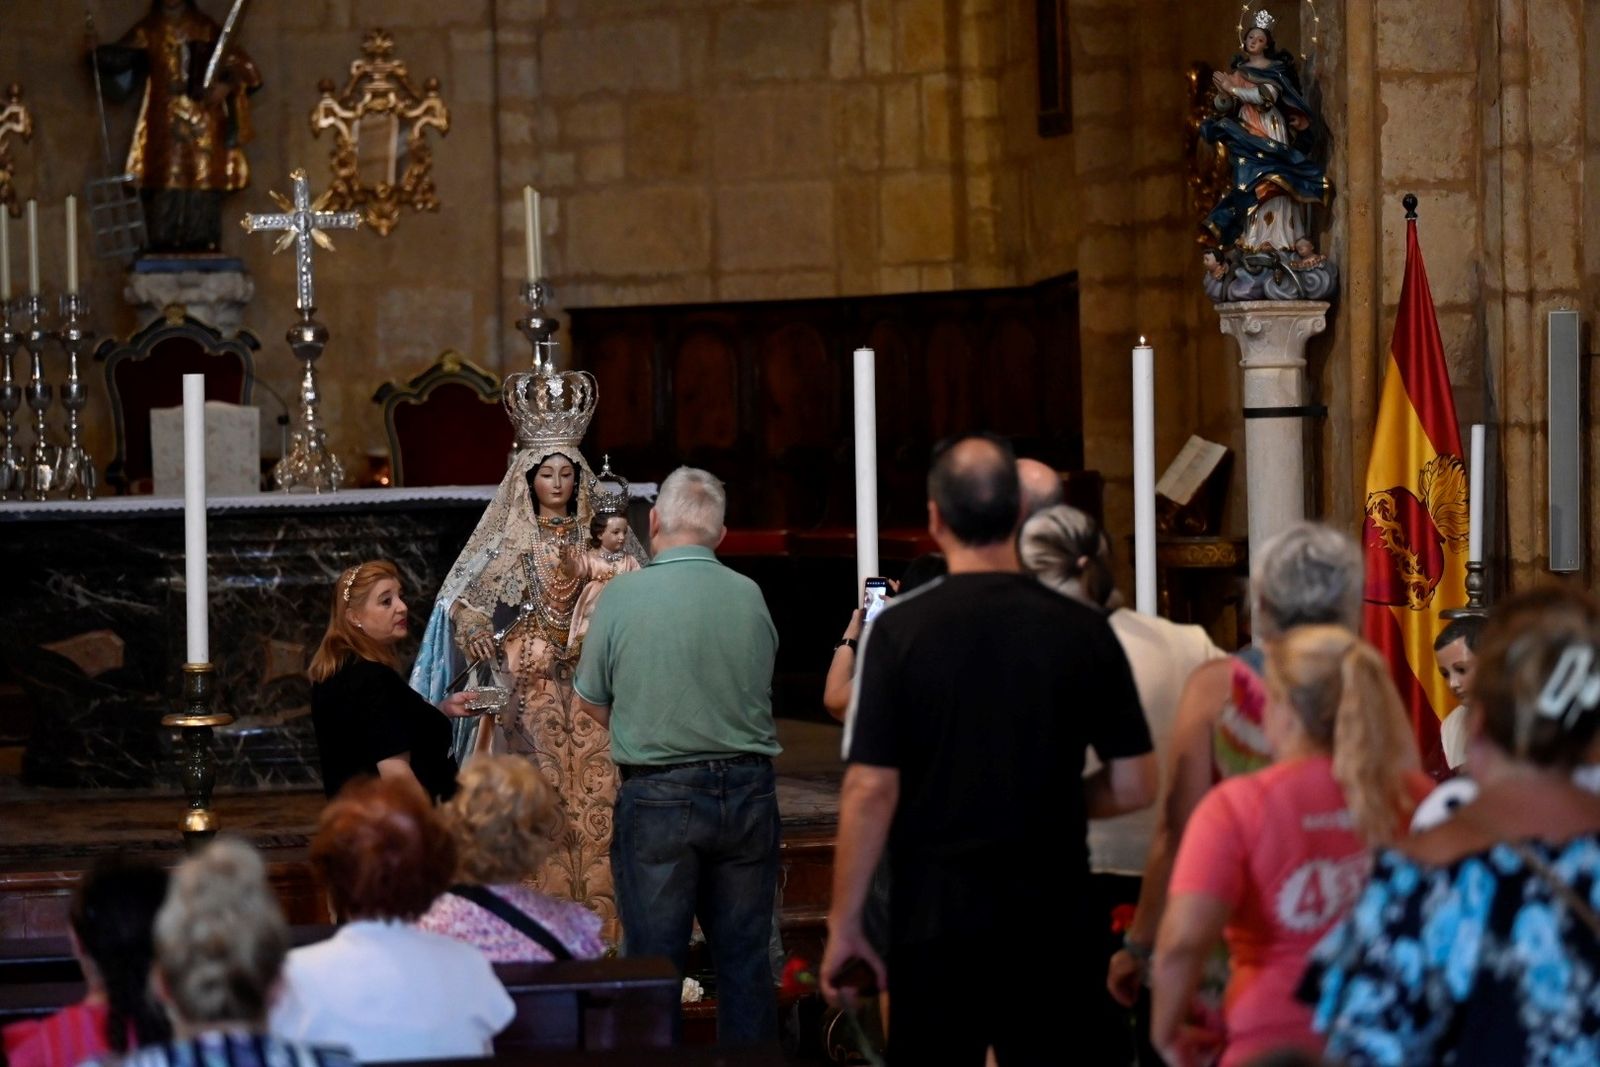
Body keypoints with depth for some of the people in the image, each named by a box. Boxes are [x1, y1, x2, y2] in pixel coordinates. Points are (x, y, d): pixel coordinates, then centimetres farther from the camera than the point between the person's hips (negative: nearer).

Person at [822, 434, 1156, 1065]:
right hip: (1054, 920, 2)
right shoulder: (1084, 631, -2)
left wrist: (844, 926, -4)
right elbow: (1135, 786, 0)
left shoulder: (899, 630, -9)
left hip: (935, 922, -2)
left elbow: (871, 790, -11)